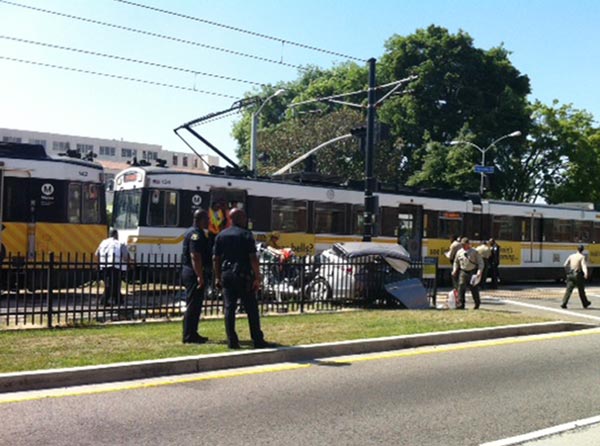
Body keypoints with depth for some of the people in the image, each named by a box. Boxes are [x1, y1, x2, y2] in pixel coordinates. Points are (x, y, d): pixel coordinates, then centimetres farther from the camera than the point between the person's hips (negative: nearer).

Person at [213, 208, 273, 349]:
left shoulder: (221, 236, 9)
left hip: (226, 275, 5)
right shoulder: (246, 235, -6)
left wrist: (217, 277, 16)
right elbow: (253, 258, -12)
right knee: (251, 309, 1)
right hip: (243, 275, -5)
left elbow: (215, 258, 9)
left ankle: (232, 341, 5)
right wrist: (257, 277, -9)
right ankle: (258, 341, 4)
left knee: (229, 308, 6)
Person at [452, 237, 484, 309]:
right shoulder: (459, 252, 5)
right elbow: (456, 262, 18)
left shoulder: (474, 252, -3)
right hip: (463, 272, 2)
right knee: (461, 288, -9)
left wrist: (479, 271, -13)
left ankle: (477, 303, 28)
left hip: (472, 273, -2)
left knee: (474, 289, 7)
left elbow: (480, 262, -2)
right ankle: (461, 304, -6)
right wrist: (454, 270, 6)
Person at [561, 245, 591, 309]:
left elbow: (565, 264, 11)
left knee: (568, 290, -1)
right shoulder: (582, 257, -6)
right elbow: (583, 265, -24)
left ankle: (564, 303, -14)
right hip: (578, 275, -3)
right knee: (581, 290, 14)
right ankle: (585, 303, 31)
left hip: (570, 274, 4)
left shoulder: (571, 256, 8)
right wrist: (586, 273, -38)